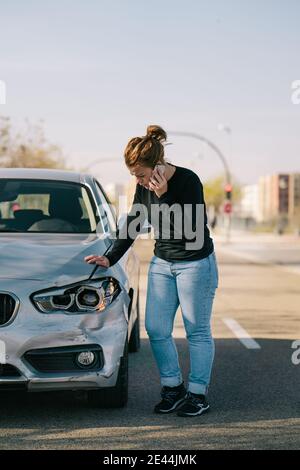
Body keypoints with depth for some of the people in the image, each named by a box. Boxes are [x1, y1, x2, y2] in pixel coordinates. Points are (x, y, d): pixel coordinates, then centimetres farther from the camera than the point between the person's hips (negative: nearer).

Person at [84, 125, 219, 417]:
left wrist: (164, 196, -31)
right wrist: (111, 257, 6)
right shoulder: (145, 186, -2)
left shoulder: (188, 181, -21)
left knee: (198, 332, 1)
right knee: (156, 329, 3)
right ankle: (172, 387, 17)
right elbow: (132, 226, 10)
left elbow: (189, 230, -27)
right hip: (162, 263, 6)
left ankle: (198, 394, 11)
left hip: (195, 263, -6)